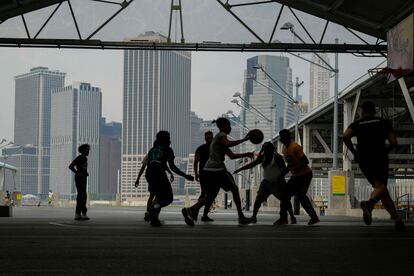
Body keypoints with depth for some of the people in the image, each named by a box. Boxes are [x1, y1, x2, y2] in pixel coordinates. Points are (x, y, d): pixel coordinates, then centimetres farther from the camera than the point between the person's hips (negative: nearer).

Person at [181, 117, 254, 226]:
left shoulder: (218, 137, 26)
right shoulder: (222, 135, -2)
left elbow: (232, 155, 27)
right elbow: (228, 144, -26)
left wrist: (246, 155, 24)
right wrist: (244, 139, -23)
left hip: (208, 170, 9)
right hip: (217, 169, -9)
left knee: (210, 197, 9)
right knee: (235, 189, 7)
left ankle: (190, 210, -13)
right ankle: (241, 217, 10)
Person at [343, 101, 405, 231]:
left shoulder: (356, 124, 13)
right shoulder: (384, 122, 13)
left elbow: (345, 136, -8)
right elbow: (394, 142, 3)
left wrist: (354, 152, 3)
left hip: (364, 160, 3)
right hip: (380, 158, -3)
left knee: (381, 187, 11)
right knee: (380, 186, -15)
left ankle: (396, 219, 2)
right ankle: (369, 203, -48)